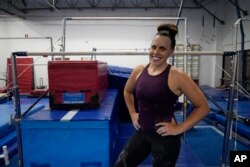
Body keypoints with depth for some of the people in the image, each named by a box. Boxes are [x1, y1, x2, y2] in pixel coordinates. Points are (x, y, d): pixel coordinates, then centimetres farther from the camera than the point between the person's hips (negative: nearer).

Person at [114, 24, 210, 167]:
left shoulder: (177, 76, -16)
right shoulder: (139, 71, -2)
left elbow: (203, 107, -11)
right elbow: (127, 91, 18)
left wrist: (179, 129, -13)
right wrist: (133, 114, 9)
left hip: (165, 137, -5)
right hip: (141, 133, 5)